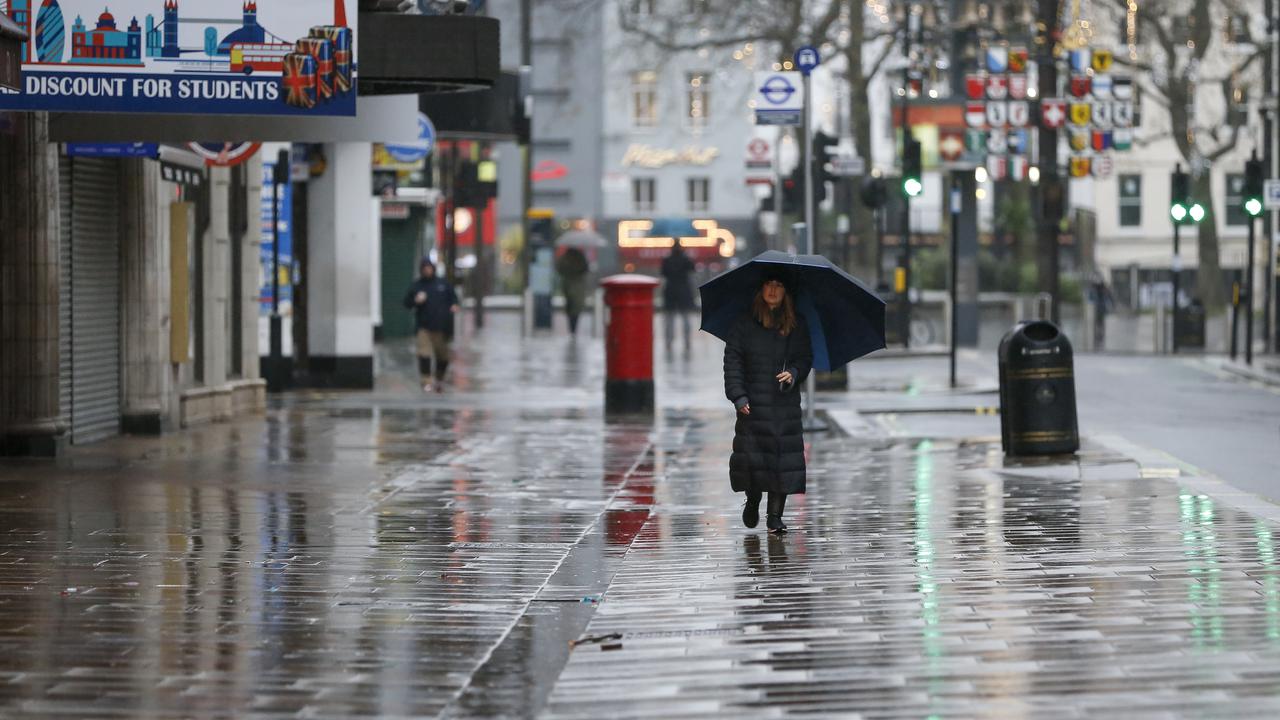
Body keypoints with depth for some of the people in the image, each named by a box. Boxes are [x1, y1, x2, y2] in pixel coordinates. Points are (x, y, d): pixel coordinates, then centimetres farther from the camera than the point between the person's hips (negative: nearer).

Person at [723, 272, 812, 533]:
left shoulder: (796, 324, 8)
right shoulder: (745, 323, 2)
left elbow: (806, 357, 11)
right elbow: (732, 360, 0)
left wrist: (793, 373, -11)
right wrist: (738, 396, -9)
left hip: (786, 402, 1)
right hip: (753, 402, -1)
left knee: (784, 457, -5)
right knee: (752, 454, -4)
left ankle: (775, 515, 1)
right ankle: (752, 501, 24)